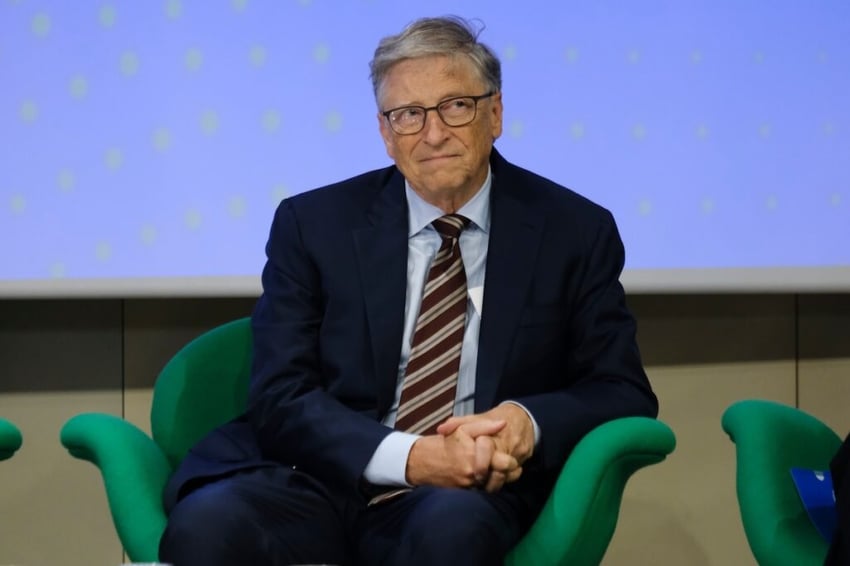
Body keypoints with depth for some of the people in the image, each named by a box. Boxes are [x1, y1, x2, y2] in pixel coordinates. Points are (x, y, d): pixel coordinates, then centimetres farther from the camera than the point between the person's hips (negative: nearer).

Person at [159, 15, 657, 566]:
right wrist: (411, 457, -19)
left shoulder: (574, 232, 7)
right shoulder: (313, 225, 6)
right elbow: (282, 400, -2)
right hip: (319, 482, 1)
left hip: (471, 494, 0)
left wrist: (529, 420, -15)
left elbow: (625, 393, 7)